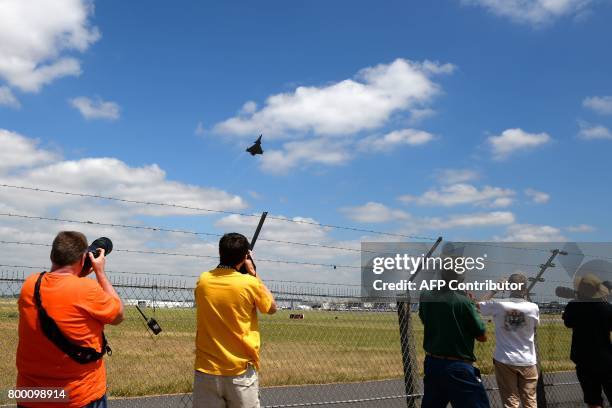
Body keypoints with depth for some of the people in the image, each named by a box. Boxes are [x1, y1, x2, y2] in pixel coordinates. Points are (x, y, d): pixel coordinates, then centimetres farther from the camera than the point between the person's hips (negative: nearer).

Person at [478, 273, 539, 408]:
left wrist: (494, 290, 13)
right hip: (527, 362, 1)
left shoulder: (497, 305, -10)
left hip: (504, 361, -1)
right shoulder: (533, 308, -8)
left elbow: (479, 305, 9)